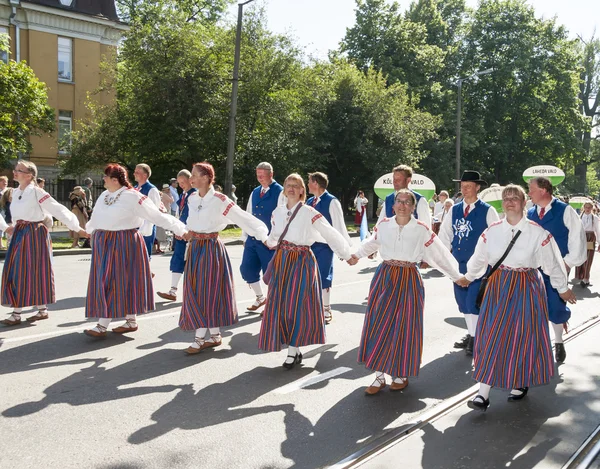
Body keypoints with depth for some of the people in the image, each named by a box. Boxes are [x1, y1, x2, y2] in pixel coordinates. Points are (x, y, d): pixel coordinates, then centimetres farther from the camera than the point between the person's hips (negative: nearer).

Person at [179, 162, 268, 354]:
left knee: (208, 291, -2)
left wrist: (264, 236, -20)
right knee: (195, 292, 8)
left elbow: (244, 218, -17)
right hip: (194, 247, 7)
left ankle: (200, 338, 6)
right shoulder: (192, 198, 5)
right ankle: (215, 335, 18)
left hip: (211, 248, -7)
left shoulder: (219, 200, -15)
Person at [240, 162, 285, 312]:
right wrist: (245, 236, 13)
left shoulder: (280, 193, -8)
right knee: (247, 269, 7)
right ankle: (260, 298, 26)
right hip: (252, 239, 7)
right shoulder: (255, 192, 12)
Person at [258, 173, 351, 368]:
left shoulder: (309, 213, -10)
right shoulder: (277, 212, 5)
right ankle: (293, 349, 17)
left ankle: (293, 350, 11)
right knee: (279, 305, 4)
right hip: (281, 260, 5)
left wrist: (347, 255, -5)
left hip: (302, 261, -5)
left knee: (298, 305, -3)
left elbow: (331, 235, -7)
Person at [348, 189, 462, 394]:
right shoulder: (383, 225, 1)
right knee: (379, 325, 1)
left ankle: (402, 375, 22)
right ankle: (380, 376, 13)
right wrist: (356, 255, 32)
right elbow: (372, 243, 21)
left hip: (408, 280, -2)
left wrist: (457, 276, 5)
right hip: (384, 277, 2)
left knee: (404, 327, 3)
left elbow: (440, 255, 0)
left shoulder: (421, 230, -6)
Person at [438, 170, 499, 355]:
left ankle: (476, 338, 6)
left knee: (474, 302, -8)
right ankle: (471, 334, 26)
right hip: (458, 263, 5)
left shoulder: (487, 211, -4)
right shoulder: (454, 210, 7)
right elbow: (445, 234, 9)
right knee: (462, 301, 12)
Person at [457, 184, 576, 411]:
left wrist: (563, 288, 12)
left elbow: (552, 263, 2)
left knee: (523, 336, 6)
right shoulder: (492, 231, -1)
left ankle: (521, 383, 30)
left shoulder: (537, 232, -7)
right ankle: (483, 394, 2)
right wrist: (468, 277, 26)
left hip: (526, 288, -2)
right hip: (498, 287, 2)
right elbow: (479, 258, 14)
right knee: (491, 337, -1)